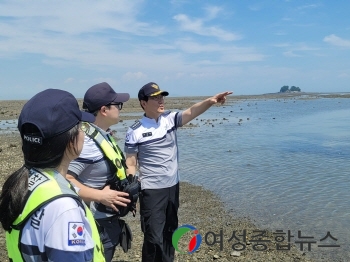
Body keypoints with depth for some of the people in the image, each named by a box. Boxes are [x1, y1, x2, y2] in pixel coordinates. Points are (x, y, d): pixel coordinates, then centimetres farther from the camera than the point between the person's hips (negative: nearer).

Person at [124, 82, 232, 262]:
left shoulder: (170, 119, -2)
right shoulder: (135, 131, -11)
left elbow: (191, 112, -20)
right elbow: (130, 165, -8)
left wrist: (211, 101, -37)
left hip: (173, 186, 5)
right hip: (151, 191, -5)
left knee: (169, 233, 21)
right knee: (154, 237, 0)